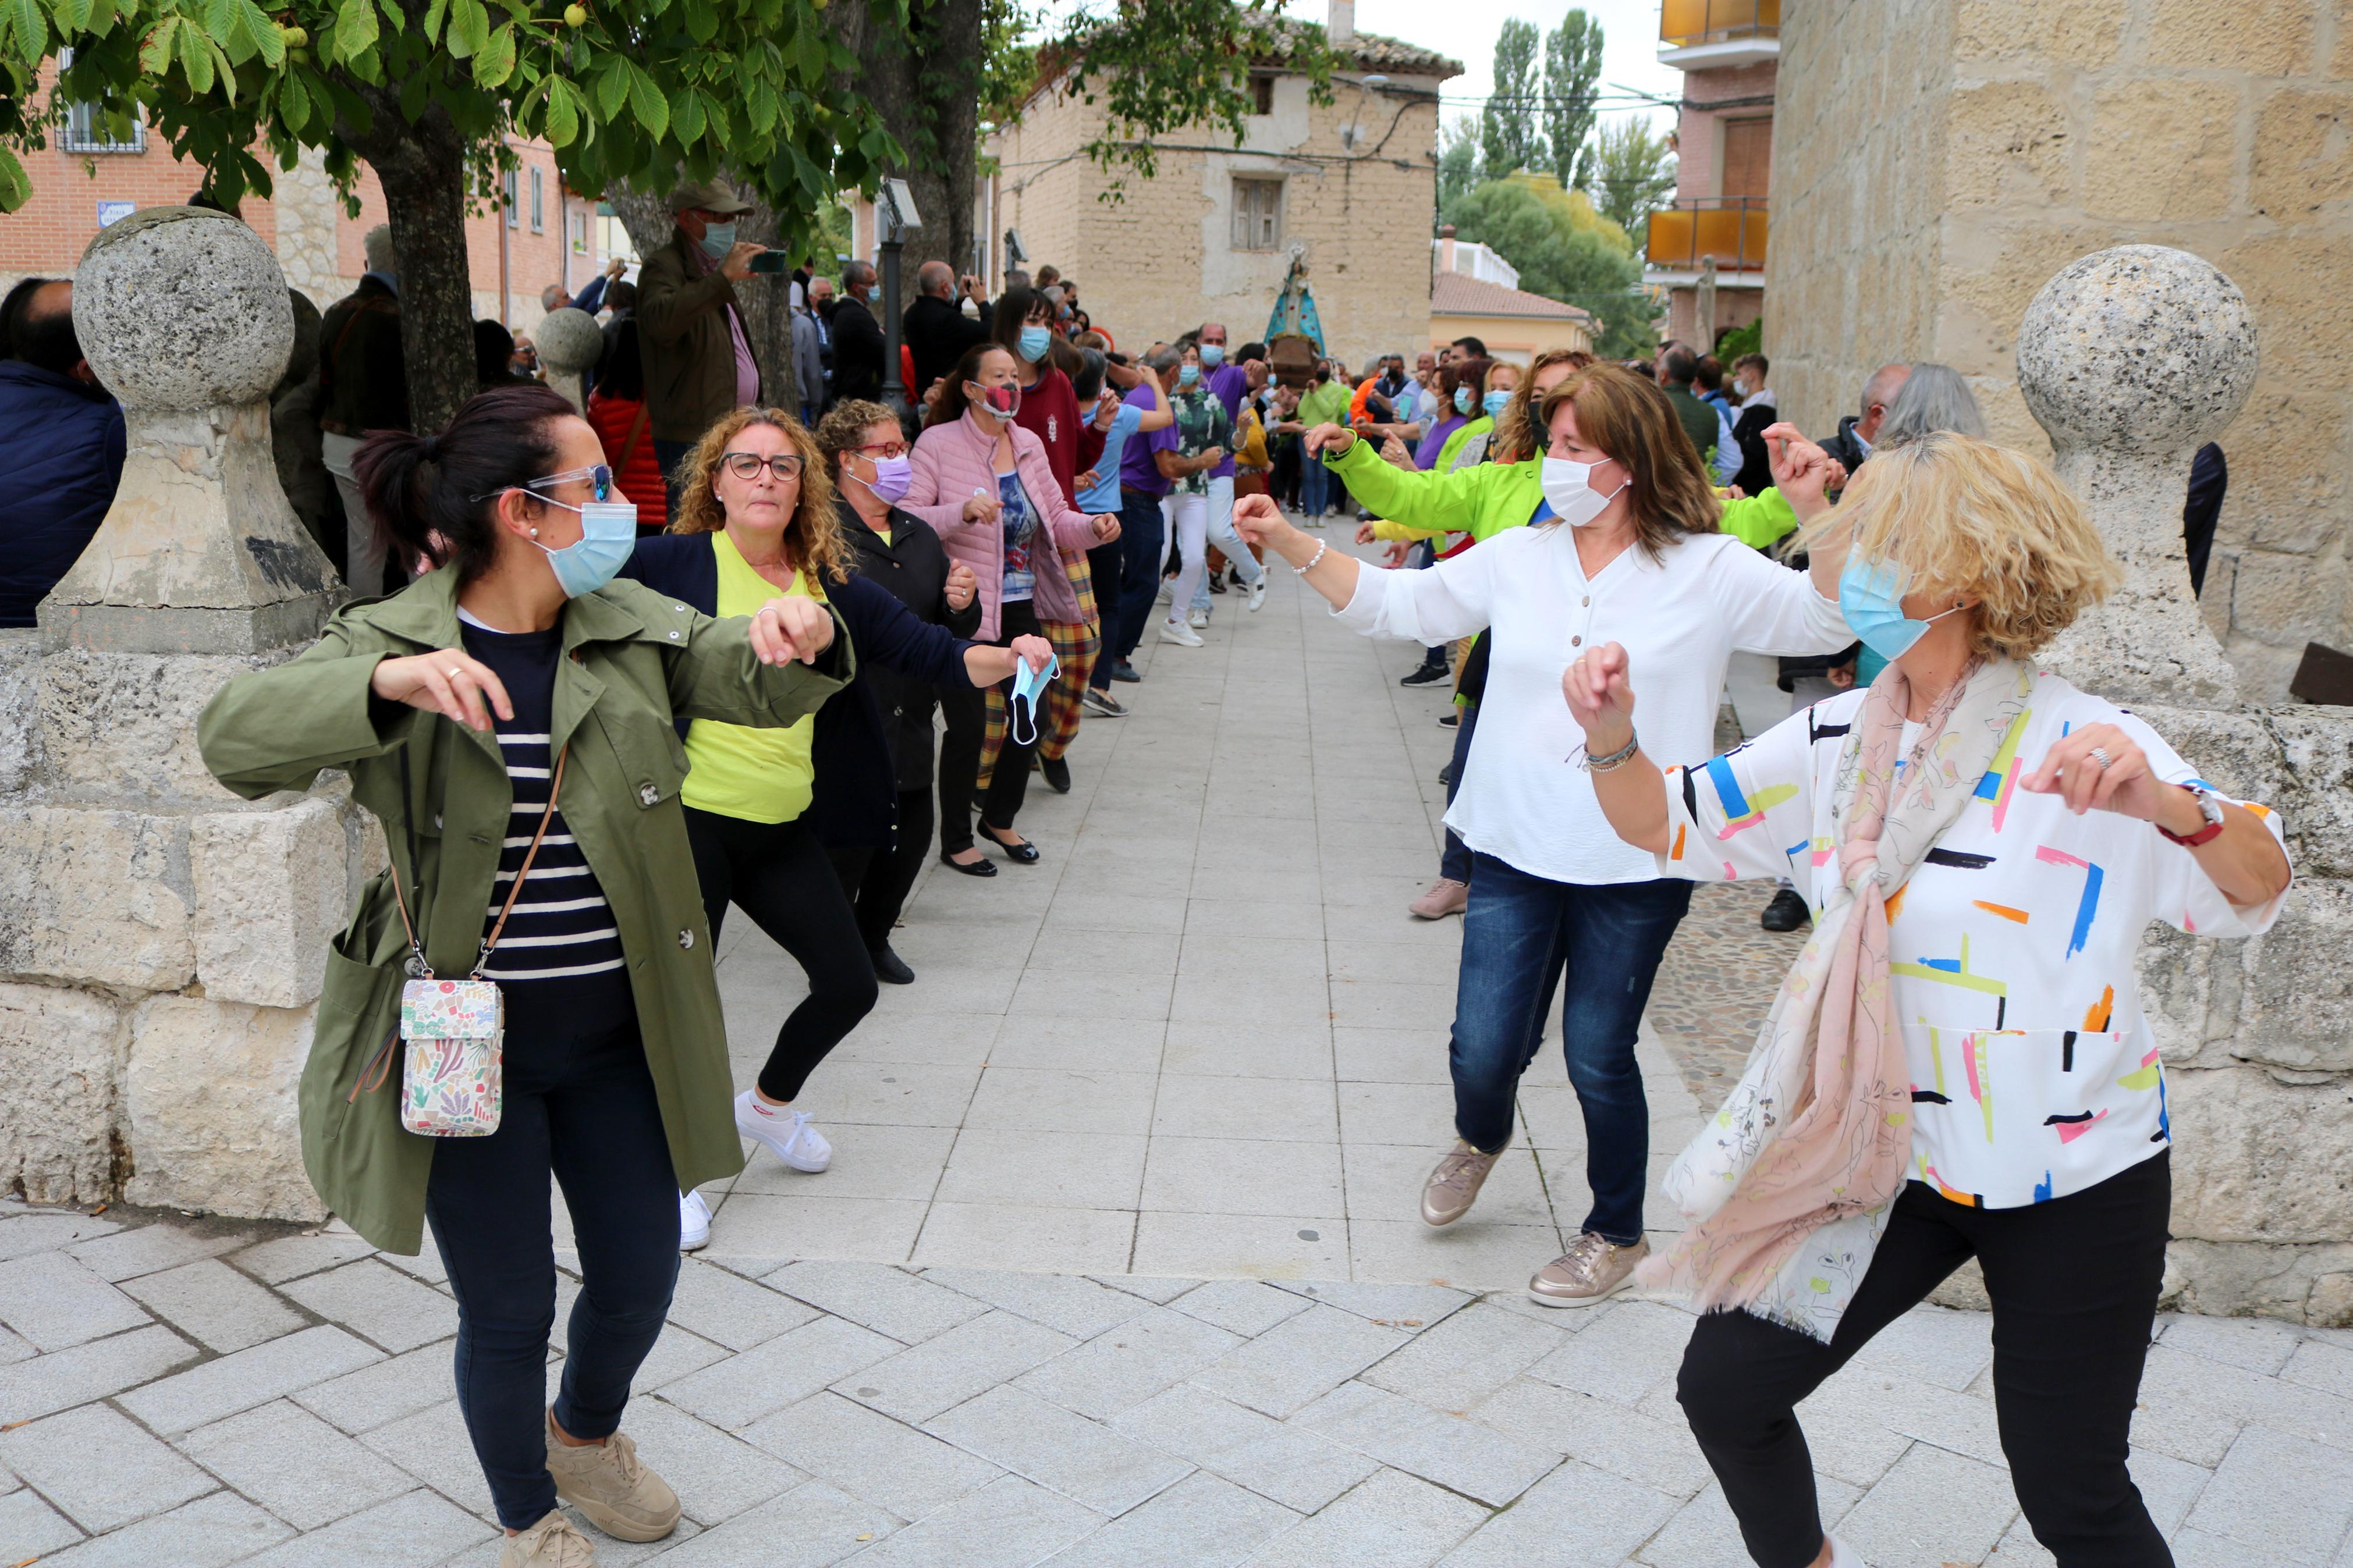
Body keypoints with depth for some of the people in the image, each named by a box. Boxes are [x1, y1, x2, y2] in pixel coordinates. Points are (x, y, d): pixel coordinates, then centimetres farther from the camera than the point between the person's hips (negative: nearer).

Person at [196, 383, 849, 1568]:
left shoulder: (634, 628, 2)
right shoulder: (387, 644, -9)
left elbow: (758, 683, -7)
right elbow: (233, 735, -22)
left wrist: (802, 636, -31)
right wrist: (389, 683, -40)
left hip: (617, 1035, 4)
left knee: (640, 1278, 17)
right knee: (508, 1311, 10)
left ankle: (587, 1436, 51)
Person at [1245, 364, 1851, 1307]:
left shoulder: (1708, 569, -6)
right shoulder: (1518, 557, 3)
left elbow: (1829, 624, -12)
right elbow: (1395, 605, 9)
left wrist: (1810, 512, -27)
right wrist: (1289, 544, 1)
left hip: (1636, 866, -3)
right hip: (1516, 849, 3)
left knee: (1598, 1058, 7)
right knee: (1484, 1049, 4)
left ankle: (1617, 1231, 33)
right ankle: (1480, 1139, 42)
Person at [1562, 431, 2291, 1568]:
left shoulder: (2078, 743, -15)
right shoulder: (1838, 739, 0)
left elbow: (2261, 889, -20)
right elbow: (1663, 824, 2)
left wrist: (2167, 803, -40)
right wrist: (1613, 734, -18)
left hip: (2070, 1178, -4)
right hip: (1889, 1155, 5)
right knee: (1724, 1387, 4)